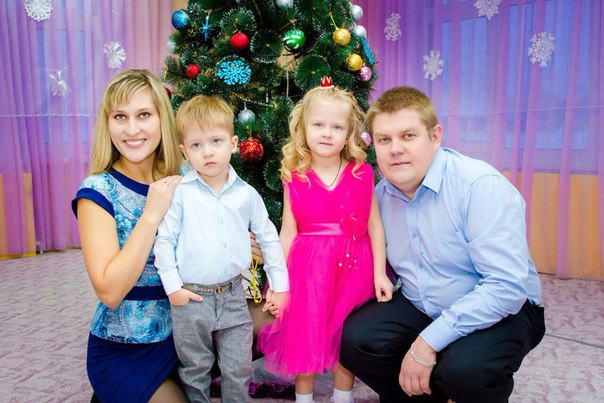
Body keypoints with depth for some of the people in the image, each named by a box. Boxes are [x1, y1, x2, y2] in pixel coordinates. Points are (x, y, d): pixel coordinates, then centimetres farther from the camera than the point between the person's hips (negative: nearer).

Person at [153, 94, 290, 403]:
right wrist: (172, 286, -6)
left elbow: (268, 238, 8)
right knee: (194, 372, 15)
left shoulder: (246, 194, 0)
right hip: (190, 297, -1)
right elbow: (164, 240, -3)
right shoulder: (180, 192, -7)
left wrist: (279, 285, 8)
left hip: (233, 296, 2)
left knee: (238, 371, 13)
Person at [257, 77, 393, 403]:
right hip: (308, 266, 0)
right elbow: (288, 232, 1)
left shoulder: (362, 174, -2)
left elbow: (374, 224, 1)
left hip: (353, 266, 0)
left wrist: (379, 272, -2)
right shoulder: (294, 179, -2)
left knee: (346, 337, 12)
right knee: (305, 335, 10)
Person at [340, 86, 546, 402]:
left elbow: (507, 285, -29)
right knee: (353, 340, -15)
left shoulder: (482, 185, -23)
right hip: (419, 307, 6)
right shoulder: (380, 195, -1)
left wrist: (429, 341, -28)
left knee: (465, 369, -35)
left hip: (499, 313, -5)